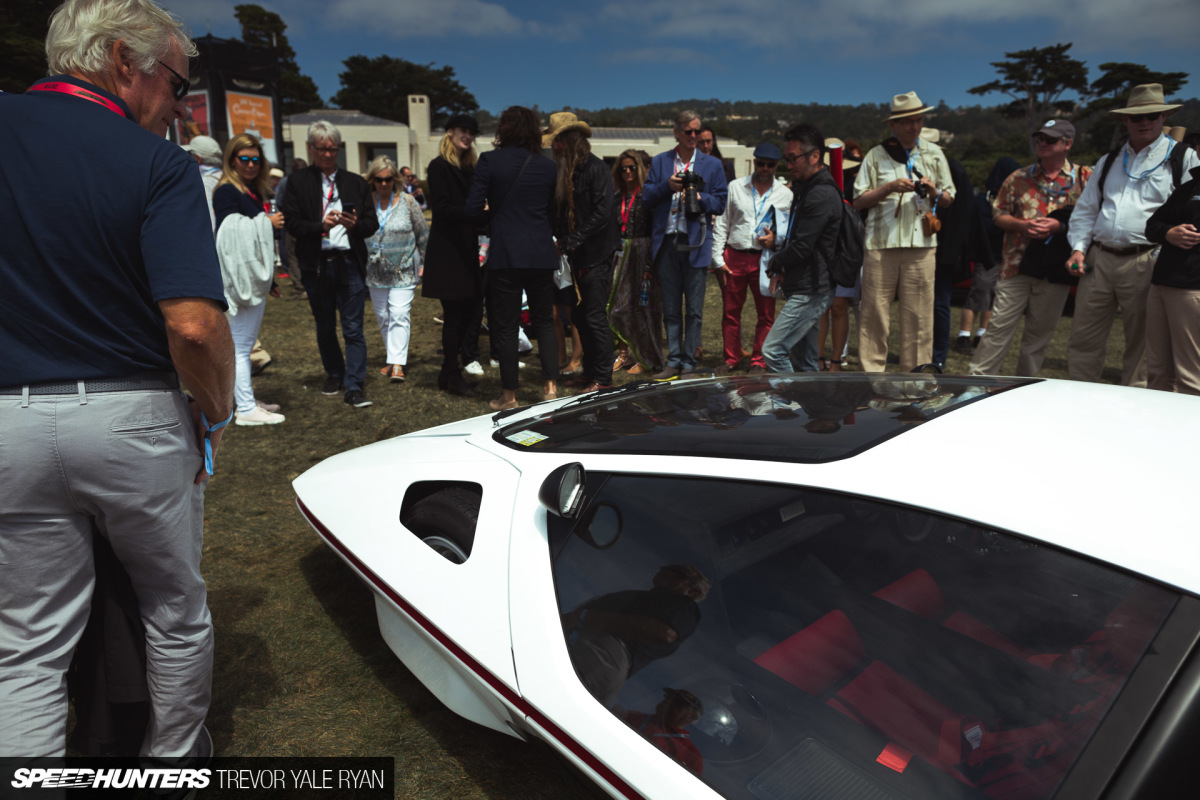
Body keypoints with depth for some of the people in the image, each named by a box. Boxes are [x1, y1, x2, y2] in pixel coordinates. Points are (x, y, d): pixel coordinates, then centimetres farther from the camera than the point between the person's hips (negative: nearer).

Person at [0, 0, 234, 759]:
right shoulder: (160, 165, -10)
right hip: (134, 418, -2)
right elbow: (195, 325, -21)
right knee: (176, 609, 19)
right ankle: (177, 756, 39)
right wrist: (216, 414, -4)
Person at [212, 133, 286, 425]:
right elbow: (228, 237, -18)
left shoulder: (255, 191, 16)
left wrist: (270, 280, 20)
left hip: (256, 278, 9)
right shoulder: (226, 191, -9)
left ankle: (247, 399, 23)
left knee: (246, 343, 14)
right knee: (240, 344, -5)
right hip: (241, 278, -9)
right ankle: (245, 409, -2)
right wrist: (267, 223, -14)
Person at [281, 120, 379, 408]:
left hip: (350, 263, 0)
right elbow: (292, 223, -4)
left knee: (353, 328, -5)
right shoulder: (298, 182, 5)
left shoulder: (356, 182, 10)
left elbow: (372, 224, 6)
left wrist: (355, 225, -16)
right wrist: (320, 226, -21)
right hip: (316, 264, 0)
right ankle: (334, 375, 32)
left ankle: (354, 387, -3)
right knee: (325, 327, 13)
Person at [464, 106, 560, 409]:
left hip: (505, 255, -3)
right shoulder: (547, 166, 7)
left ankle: (509, 394, 11)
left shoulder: (490, 161, -4)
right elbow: (554, 213, 11)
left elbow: (473, 208, -5)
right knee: (544, 320, 15)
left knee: (505, 325, 5)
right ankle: (551, 386, 11)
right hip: (542, 253, 3)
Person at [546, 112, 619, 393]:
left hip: (596, 255, -8)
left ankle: (603, 377, 5)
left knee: (595, 317, -5)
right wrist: (558, 239, -2)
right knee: (579, 316, 12)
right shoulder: (564, 171, 14)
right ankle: (589, 370, 24)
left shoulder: (596, 168, -10)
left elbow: (602, 212, -18)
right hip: (576, 256, 8)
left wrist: (571, 241, -18)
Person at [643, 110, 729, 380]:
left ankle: (688, 363, 10)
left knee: (694, 309, 1)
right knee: (670, 308, 8)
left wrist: (700, 199, -13)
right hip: (666, 243, 2)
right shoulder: (659, 162, 12)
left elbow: (720, 203, 5)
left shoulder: (712, 164, 9)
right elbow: (647, 197, 6)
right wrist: (667, 186, -11)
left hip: (695, 244, -1)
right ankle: (674, 361, 17)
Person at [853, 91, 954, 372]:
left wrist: (933, 191, -3)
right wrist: (890, 187, -11)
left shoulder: (934, 153, 17)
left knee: (919, 313, 1)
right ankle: (871, 372, 3)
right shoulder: (876, 155, 9)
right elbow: (859, 201, 4)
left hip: (921, 244, 2)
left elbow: (948, 198, 19)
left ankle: (915, 374, 9)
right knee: (875, 312, -4)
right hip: (881, 243, -2)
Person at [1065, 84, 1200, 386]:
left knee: (1141, 343, 3)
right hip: (1099, 259, 4)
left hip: (1145, 262, -4)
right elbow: (1085, 210, 17)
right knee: (1083, 338, 5)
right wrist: (1078, 248, 3)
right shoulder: (1108, 162, 18)